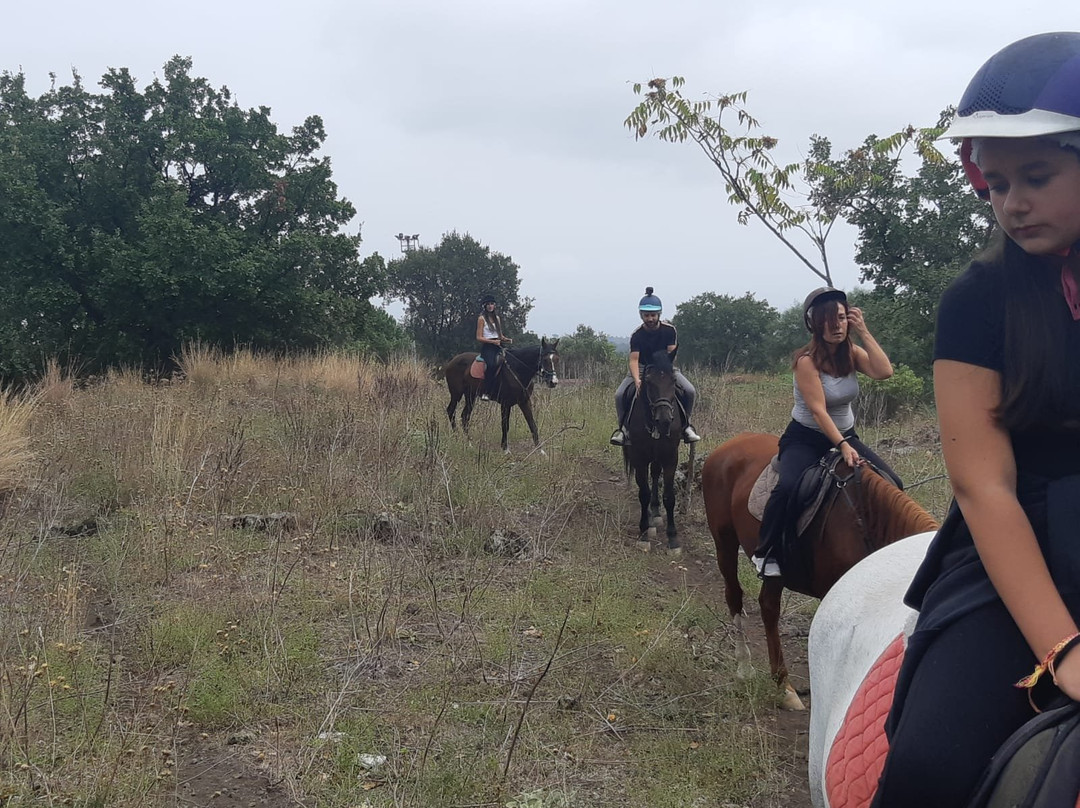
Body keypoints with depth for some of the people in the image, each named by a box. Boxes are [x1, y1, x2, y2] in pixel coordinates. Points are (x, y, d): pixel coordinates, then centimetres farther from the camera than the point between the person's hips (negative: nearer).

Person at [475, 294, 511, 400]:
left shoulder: (497, 318, 21)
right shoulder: (482, 319, 2)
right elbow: (479, 337, -4)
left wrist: (506, 340, 4)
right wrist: (493, 341, -16)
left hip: (498, 346, 6)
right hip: (487, 347, -6)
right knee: (491, 365, -34)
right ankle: (485, 393, -34)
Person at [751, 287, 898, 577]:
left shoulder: (853, 353, -1)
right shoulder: (807, 361, -18)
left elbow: (884, 371, -20)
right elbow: (818, 411, -25)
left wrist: (863, 332, -18)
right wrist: (842, 446, -35)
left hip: (845, 436, 6)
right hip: (805, 439, -5)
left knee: (891, 484, -13)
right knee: (789, 488, -33)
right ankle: (766, 553, -15)